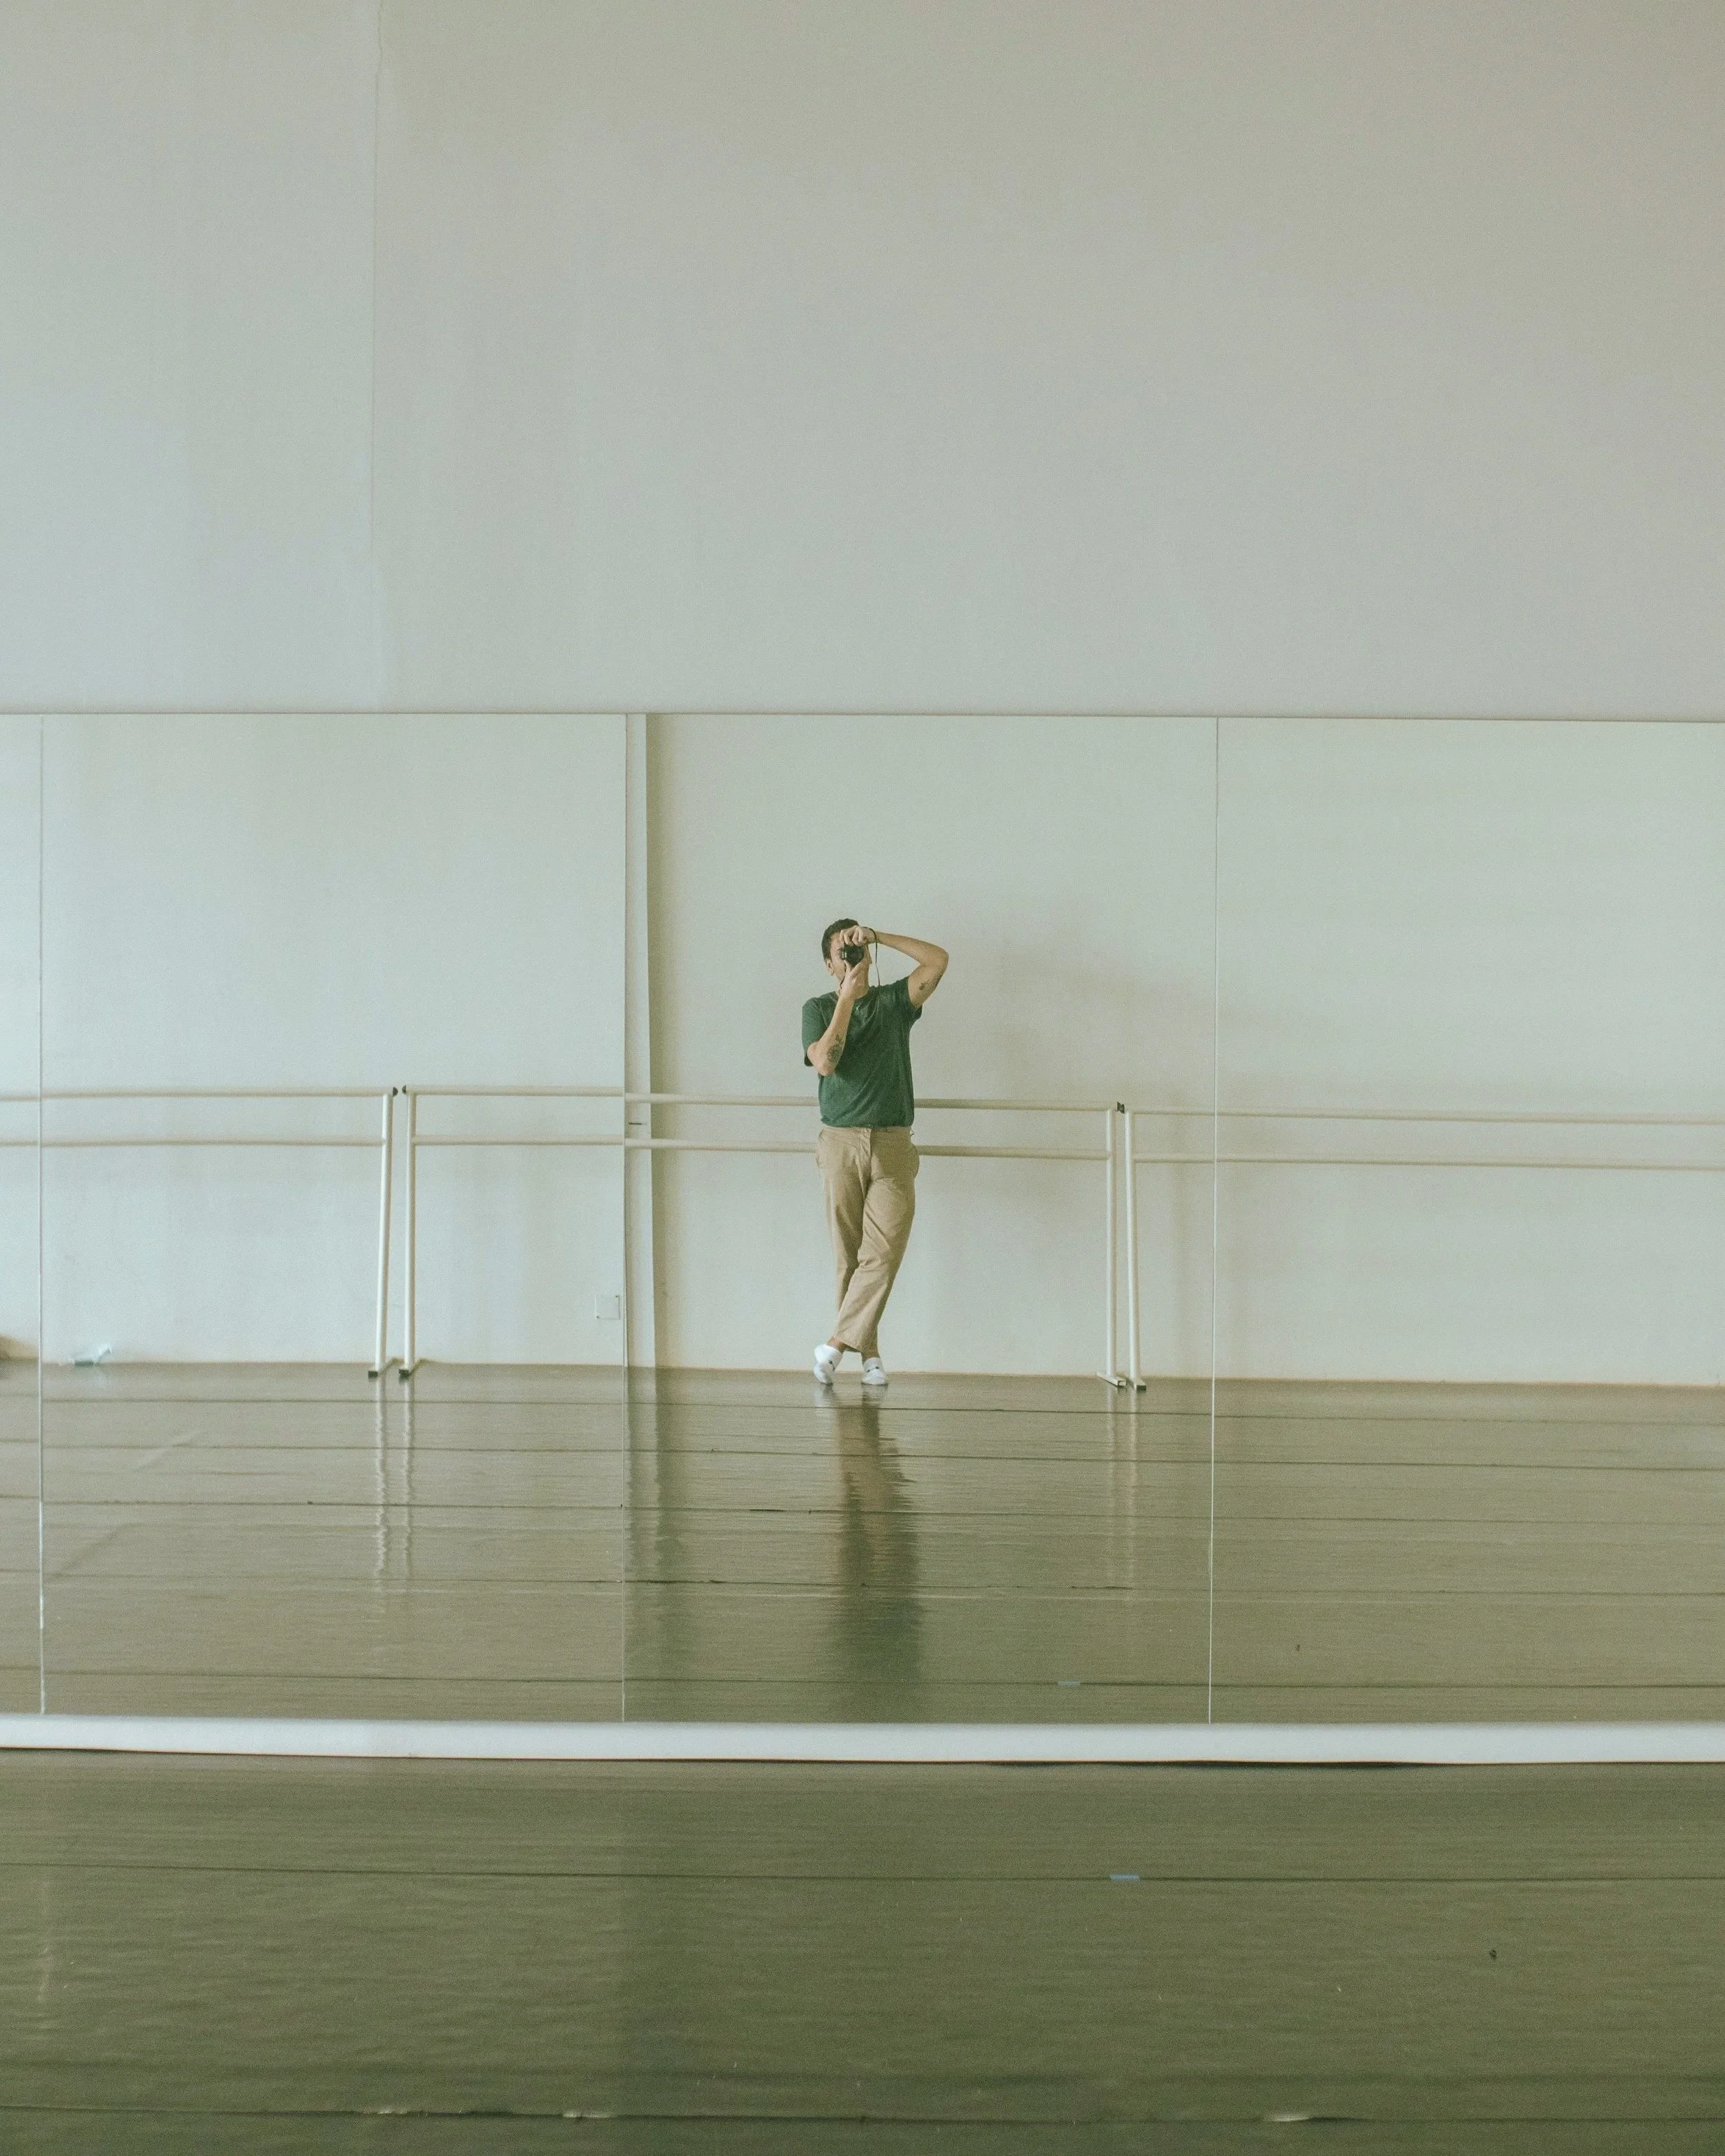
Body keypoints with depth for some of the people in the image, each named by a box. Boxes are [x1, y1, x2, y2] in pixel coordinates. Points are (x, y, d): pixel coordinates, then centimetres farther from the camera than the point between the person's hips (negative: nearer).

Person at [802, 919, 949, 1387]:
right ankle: (869, 1352, 4)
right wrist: (847, 998, -9)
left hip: (893, 1145, 1)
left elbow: (938, 959, -2)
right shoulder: (818, 1008, 9)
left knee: (883, 1252, -12)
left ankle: (836, 1343, -9)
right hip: (842, 1143, -1)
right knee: (850, 1256, -1)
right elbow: (825, 1062, -9)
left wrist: (878, 937, -4)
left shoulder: (894, 1001, 12)